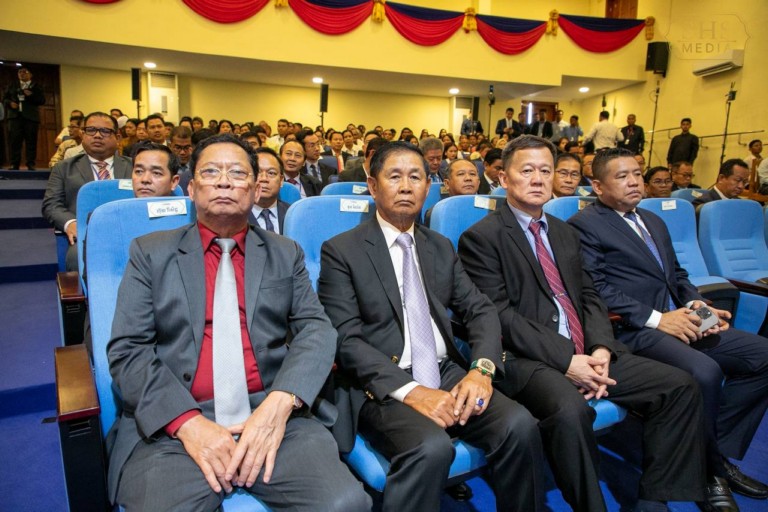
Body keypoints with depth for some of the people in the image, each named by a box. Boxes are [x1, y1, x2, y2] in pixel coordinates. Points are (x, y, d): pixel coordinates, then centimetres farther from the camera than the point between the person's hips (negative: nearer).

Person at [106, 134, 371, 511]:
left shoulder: (286, 254, 12)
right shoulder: (151, 253, 9)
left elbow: (317, 330, 2)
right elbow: (127, 350, 1)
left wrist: (280, 403, -16)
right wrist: (187, 422, -14)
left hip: (272, 416, 1)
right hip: (172, 425, 0)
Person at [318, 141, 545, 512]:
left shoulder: (441, 248, 16)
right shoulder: (341, 251, -1)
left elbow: (480, 311, 10)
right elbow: (345, 340, -10)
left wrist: (482, 368, -10)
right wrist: (408, 390, -21)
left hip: (447, 375, 5)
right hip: (382, 387, -4)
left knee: (520, 426, -20)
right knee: (431, 447, -33)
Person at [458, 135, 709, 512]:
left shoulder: (564, 233, 19)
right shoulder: (481, 238, -6)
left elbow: (588, 296, 15)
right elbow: (499, 315, -14)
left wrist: (601, 348, -4)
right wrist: (565, 360, -19)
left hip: (585, 352, 8)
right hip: (527, 359, -7)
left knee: (680, 387, -2)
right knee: (570, 410, -35)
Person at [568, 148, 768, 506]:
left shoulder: (654, 221, 24)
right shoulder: (585, 225, -4)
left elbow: (677, 275, 24)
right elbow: (595, 289, -14)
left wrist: (696, 304, 3)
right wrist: (656, 318, -17)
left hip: (680, 321, 9)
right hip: (632, 331, -9)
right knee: (704, 371, -30)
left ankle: (720, 450, 6)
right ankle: (710, 472, -3)